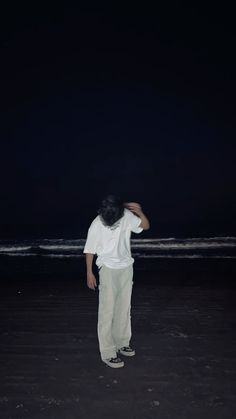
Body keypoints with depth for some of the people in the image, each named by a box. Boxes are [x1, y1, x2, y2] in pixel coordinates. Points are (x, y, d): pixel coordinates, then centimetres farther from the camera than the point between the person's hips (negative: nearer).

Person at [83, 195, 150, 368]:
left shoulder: (127, 216, -8)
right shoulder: (96, 225, -17)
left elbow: (146, 226, 0)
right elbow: (90, 250, -9)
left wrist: (139, 212, -19)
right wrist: (90, 273, -7)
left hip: (126, 268, 5)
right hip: (109, 270, -5)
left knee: (124, 309, 15)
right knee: (107, 312, -2)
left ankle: (122, 343, 31)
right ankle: (108, 353, 8)